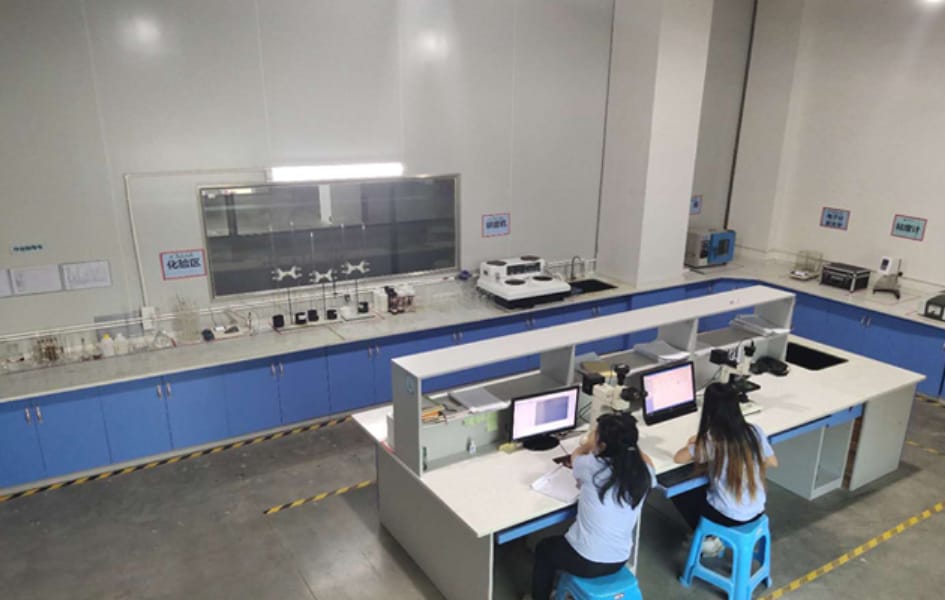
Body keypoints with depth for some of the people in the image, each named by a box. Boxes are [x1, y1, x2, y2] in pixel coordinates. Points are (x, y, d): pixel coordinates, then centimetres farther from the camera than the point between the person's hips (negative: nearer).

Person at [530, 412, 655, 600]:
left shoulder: (593, 466, -23)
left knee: (544, 548, 26)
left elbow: (575, 456, 3)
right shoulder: (643, 472, -13)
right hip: (619, 561, 5)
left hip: (586, 562, -5)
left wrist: (589, 444, 21)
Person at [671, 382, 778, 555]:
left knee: (679, 494, 16)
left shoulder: (711, 440, -22)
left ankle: (709, 540, 17)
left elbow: (679, 458, -9)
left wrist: (695, 445, 8)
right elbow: (772, 463, 7)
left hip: (729, 516, -5)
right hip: (757, 510, 5)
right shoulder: (754, 431, -8)